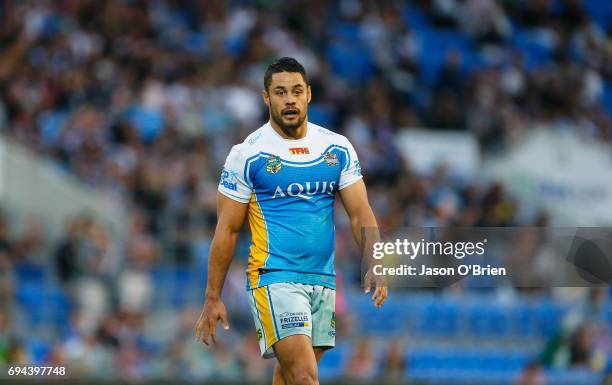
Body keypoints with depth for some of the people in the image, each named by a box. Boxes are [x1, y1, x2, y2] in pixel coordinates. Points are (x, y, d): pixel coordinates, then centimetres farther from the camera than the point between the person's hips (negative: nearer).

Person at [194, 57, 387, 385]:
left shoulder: (338, 148, 8)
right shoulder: (247, 154, -4)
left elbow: (360, 213, 7)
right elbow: (228, 230, -1)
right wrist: (212, 298, -2)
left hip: (323, 280, 5)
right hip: (274, 279, -5)